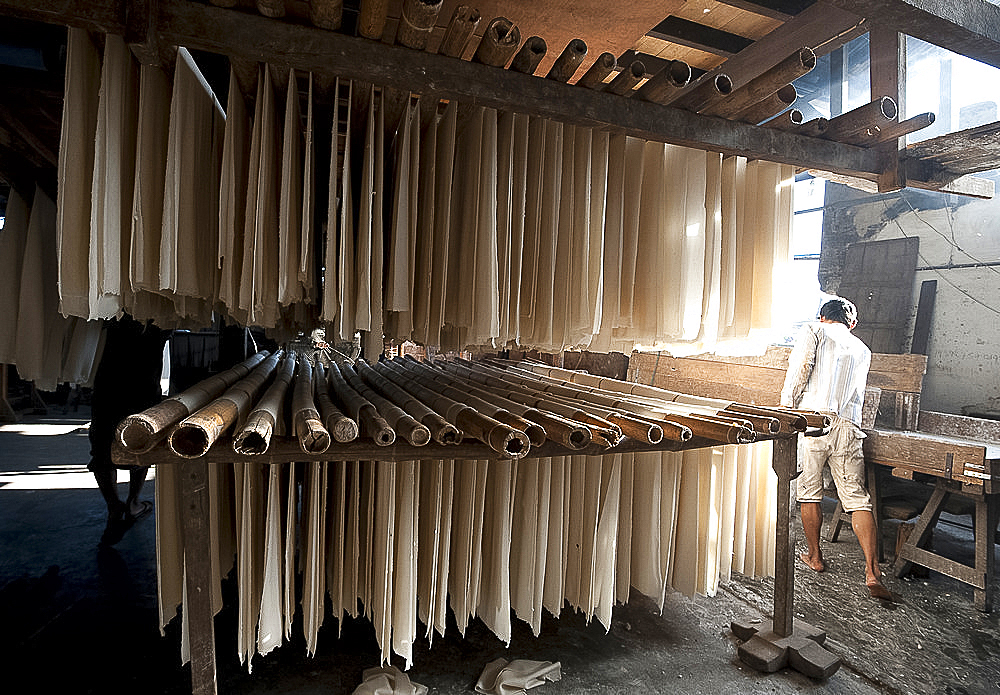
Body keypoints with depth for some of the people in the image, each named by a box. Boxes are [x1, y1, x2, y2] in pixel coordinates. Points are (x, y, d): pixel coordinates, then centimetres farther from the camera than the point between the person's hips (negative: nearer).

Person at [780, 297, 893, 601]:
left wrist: (786, 412, 0)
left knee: (809, 492, 10)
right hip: (848, 427, 4)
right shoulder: (863, 351, 23)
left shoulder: (813, 331, 8)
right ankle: (872, 572, 0)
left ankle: (815, 556, 22)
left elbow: (798, 373, -6)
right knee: (858, 499, 7)